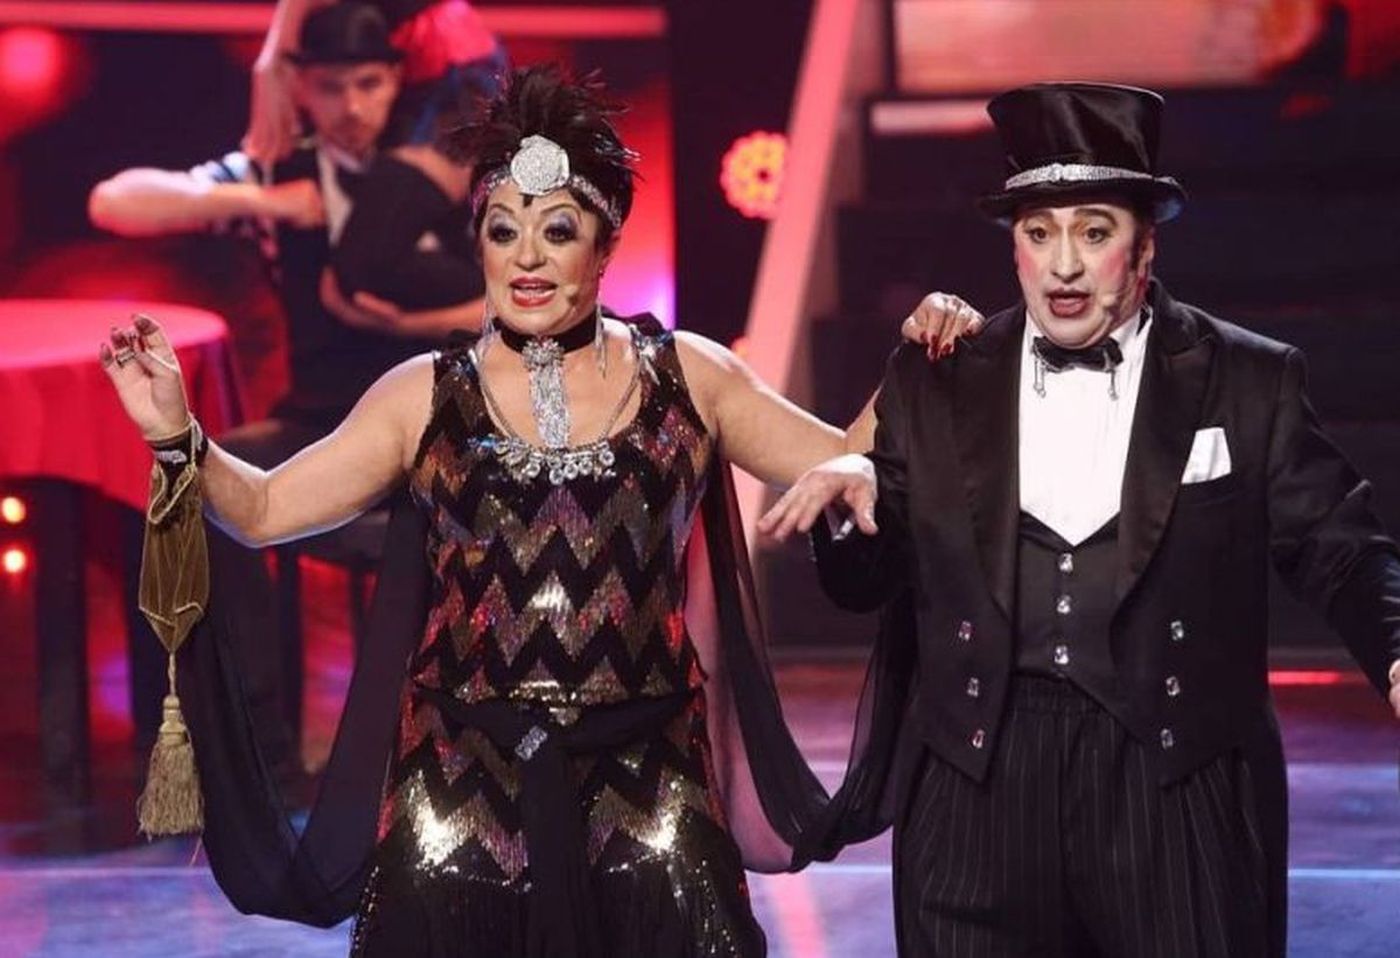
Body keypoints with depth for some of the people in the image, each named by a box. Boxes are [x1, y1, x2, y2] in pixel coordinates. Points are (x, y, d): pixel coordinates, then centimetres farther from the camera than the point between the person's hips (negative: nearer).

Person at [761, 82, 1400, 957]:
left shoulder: (1250, 383, 2)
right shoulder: (935, 383, 7)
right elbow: (870, 581, 10)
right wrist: (851, 495, -11)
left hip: (1177, 788, -2)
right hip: (977, 787, 2)